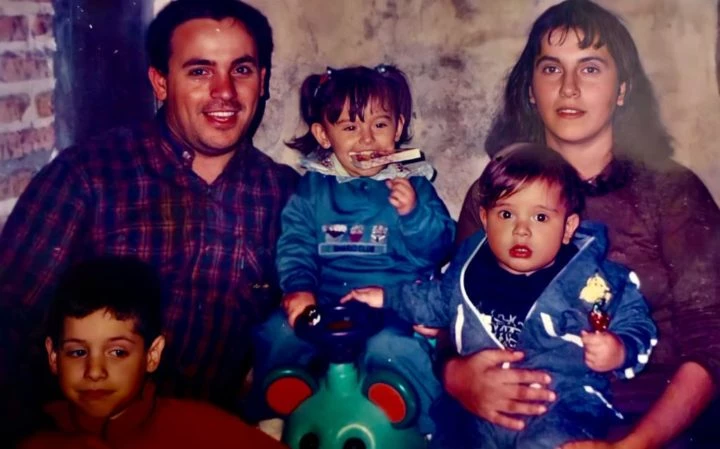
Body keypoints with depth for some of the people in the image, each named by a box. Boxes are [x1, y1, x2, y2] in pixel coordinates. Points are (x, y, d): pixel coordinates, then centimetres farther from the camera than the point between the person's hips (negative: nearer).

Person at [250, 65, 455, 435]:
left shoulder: (414, 186, 7)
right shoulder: (313, 187, 9)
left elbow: (438, 248, 0)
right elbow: (294, 244, 1)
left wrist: (414, 213, -18)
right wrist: (299, 288, -15)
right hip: (325, 305, 2)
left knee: (391, 346, -32)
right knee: (276, 334, -20)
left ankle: (425, 427, -9)